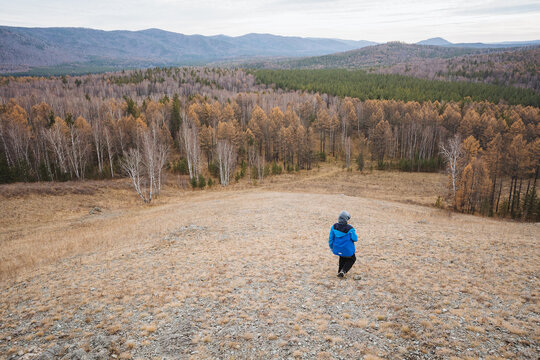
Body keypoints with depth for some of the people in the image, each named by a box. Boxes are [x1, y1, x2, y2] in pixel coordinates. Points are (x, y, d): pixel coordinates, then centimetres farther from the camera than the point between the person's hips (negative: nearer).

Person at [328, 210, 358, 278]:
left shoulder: (334, 227, -10)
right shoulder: (349, 229, -22)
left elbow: (331, 238, -1)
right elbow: (355, 239, -10)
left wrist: (331, 247, 14)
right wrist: (354, 234, 11)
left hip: (337, 249, 5)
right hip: (347, 250, -5)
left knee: (342, 258, 33)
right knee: (352, 259, 21)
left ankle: (340, 271, 41)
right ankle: (343, 271, 6)